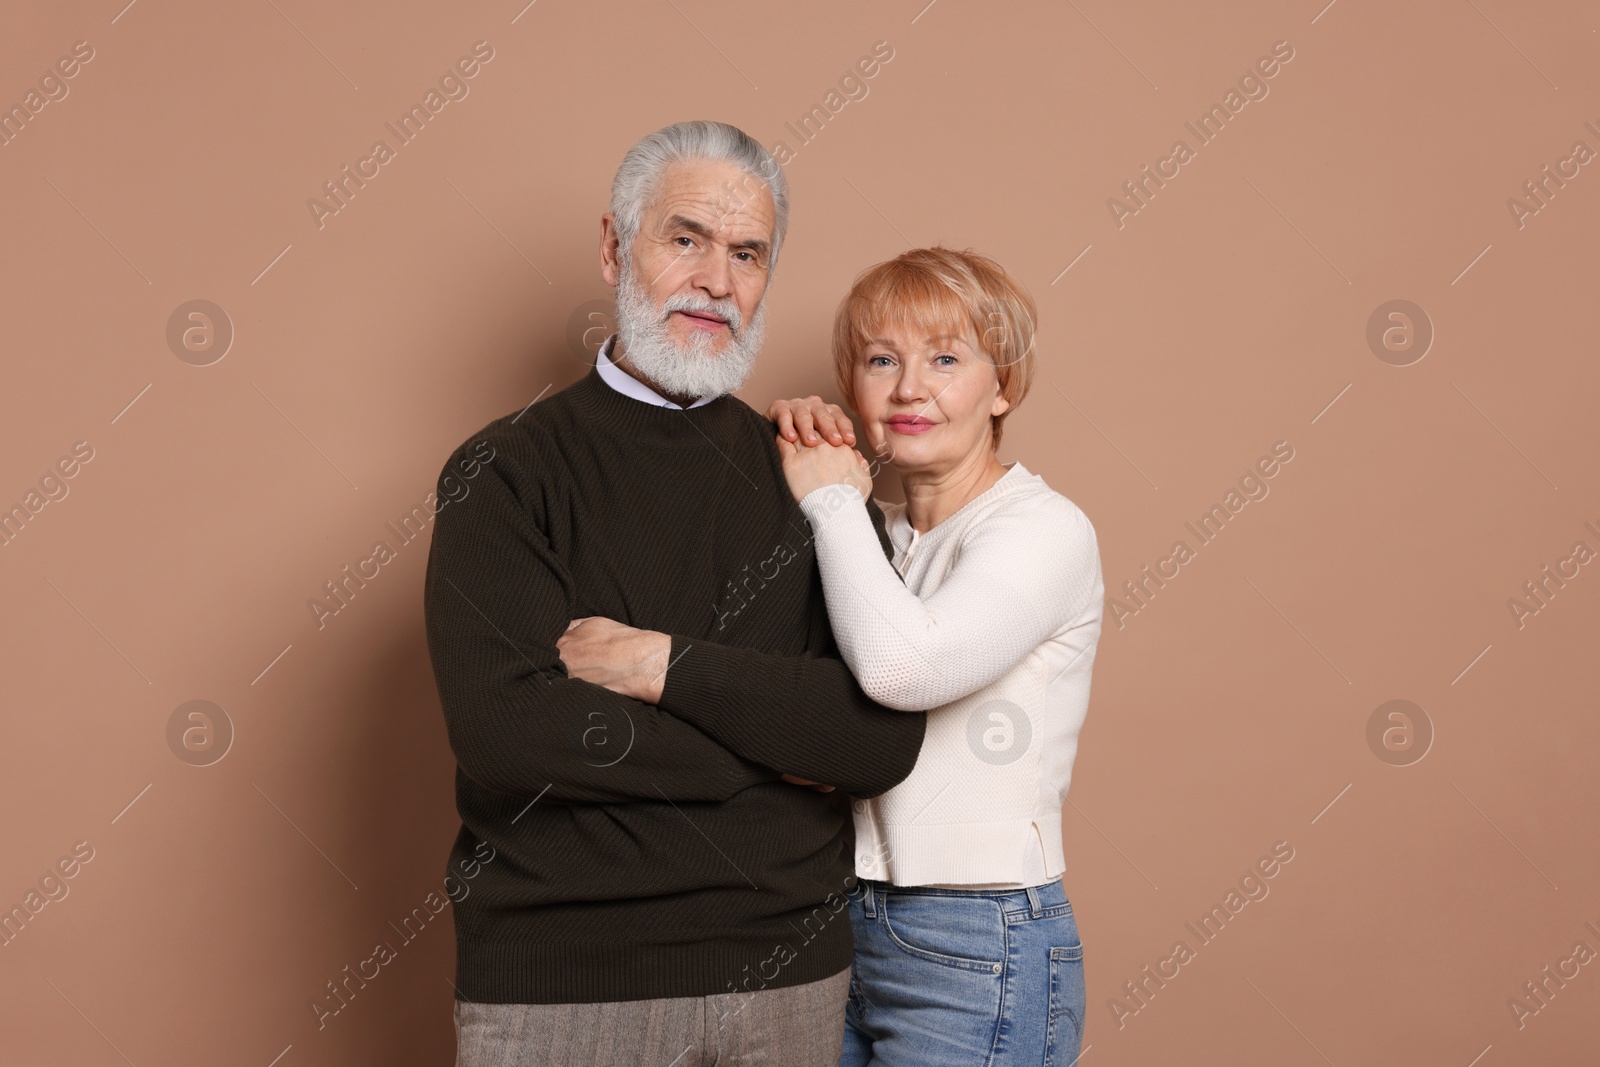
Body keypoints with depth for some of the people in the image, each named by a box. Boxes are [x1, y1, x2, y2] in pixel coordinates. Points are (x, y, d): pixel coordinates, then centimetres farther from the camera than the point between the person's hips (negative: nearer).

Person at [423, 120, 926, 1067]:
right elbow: (502, 730, -19)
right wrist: (773, 744, -12)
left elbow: (887, 737, -8)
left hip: (790, 973, 3)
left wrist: (667, 666, -17)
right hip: (559, 983, -3)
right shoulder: (507, 472, -5)